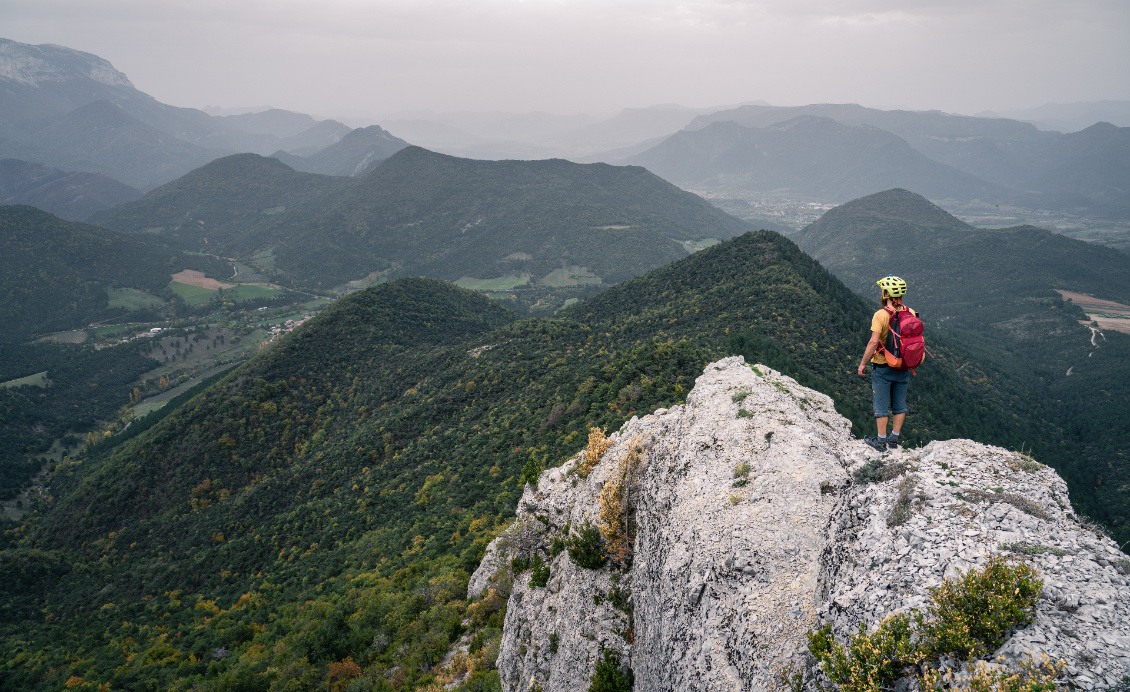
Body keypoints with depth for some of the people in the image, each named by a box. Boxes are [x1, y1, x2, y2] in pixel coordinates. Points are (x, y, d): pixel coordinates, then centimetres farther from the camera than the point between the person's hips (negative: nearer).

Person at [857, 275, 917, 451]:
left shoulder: (881, 315, -18)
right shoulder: (911, 313, -1)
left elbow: (874, 342, -22)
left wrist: (863, 363, -11)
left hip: (883, 368, -5)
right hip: (904, 367, 5)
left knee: (881, 405, 6)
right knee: (900, 404, 14)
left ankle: (881, 441, 13)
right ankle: (894, 440, 22)